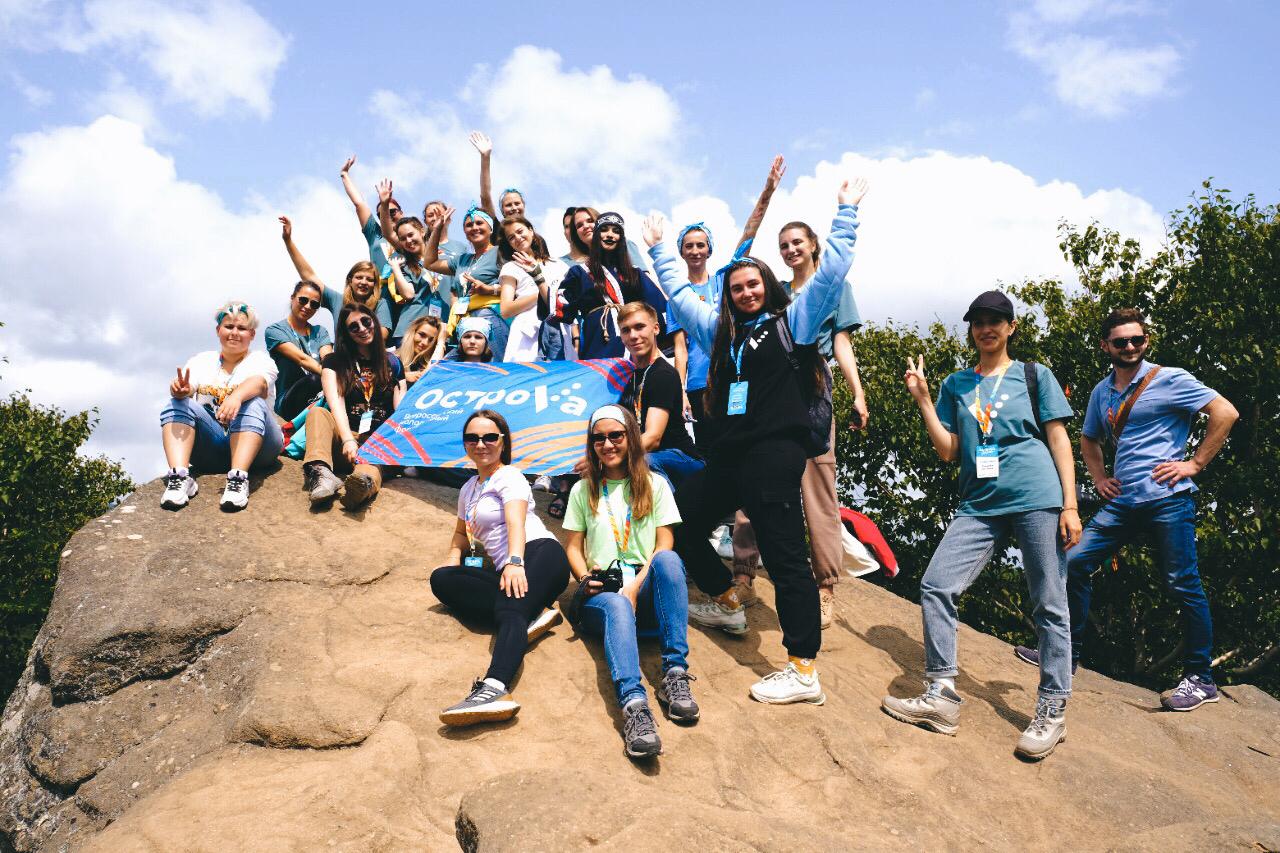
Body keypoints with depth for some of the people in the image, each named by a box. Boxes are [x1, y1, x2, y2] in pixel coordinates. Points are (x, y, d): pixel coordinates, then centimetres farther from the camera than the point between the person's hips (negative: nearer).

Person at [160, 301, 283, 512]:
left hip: (255, 445, -2)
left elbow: (259, 383, -18)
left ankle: (238, 478, -46)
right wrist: (180, 390, -30)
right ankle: (179, 476, -37)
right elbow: (184, 390, -4)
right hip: (209, 446, 3)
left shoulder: (260, 360, 7)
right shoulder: (201, 361, 16)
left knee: (252, 404, -30)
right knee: (178, 405, -19)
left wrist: (236, 396, -41)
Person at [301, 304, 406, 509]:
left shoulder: (392, 363, 18)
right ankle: (321, 471, -57)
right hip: (345, 437, 0)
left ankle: (364, 482, -72)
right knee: (317, 412, -30)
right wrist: (348, 440, -25)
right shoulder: (334, 362, 13)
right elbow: (336, 404, -5)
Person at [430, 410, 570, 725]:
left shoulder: (509, 477, 5)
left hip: (540, 553, -7)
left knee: (510, 609, -36)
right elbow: (461, 534, 39)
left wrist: (514, 563, -33)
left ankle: (495, 688, -65)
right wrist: (452, 561, 15)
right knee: (441, 579, -15)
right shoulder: (469, 490, 27)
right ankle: (531, 613, -27)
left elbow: (516, 523, -14)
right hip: (504, 572, 7)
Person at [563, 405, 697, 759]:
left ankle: (675, 675, -39)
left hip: (645, 590, 0)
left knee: (669, 558, -34)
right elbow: (574, 547, 14)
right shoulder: (583, 490, 18)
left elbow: (663, 545, 4)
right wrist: (585, 579, -8)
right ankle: (633, 704, -61)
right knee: (617, 607, -38)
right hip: (602, 595, 0)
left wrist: (636, 586, -12)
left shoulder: (655, 485, 14)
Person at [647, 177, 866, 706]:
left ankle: (804, 672, -8)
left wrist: (846, 215, 0)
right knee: (681, 523, 13)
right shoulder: (721, 330, 21)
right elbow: (679, 294, 32)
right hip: (730, 452, 8)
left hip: (775, 453, -7)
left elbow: (831, 272, 0)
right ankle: (728, 606, 34)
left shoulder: (794, 320, 5)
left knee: (785, 555, -10)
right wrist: (658, 248, 37)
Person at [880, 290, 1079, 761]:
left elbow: (1059, 439, 5)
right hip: (979, 505, 3)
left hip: (1038, 499, -3)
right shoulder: (956, 385, 16)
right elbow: (948, 452, 10)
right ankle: (941, 697, -1)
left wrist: (1070, 504, -5)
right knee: (935, 585, -8)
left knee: (1049, 605, 0)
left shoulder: (1034, 376, 9)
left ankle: (1052, 711, 10)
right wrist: (922, 399, 1)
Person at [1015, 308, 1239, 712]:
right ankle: (1067, 653, 11)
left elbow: (1226, 412, -9)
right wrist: (1099, 478, 14)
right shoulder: (1102, 392, 14)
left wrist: (1194, 464, -11)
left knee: (1182, 585, -2)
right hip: (1123, 501, 6)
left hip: (1167, 500, -6)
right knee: (1075, 561, 0)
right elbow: (1089, 440, 30)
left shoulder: (1169, 380, -4)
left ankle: (1200, 679, 9)